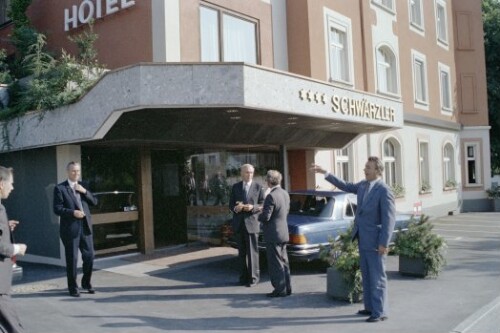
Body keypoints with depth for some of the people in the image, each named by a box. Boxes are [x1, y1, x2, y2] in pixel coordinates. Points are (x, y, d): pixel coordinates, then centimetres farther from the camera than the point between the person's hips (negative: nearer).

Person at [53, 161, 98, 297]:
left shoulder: (82, 186, 13)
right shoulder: (60, 188, -3)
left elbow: (94, 202, 9)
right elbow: (57, 209, -8)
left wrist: (85, 191, -6)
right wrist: (73, 212, -21)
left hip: (85, 227, 5)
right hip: (70, 228, -5)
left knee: (89, 256, 7)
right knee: (72, 259, 3)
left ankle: (86, 282, 27)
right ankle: (73, 288, 16)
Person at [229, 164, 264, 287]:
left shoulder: (258, 187, 1)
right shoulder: (236, 187, 9)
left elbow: (262, 205, 0)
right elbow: (231, 204, 10)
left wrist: (253, 207, -18)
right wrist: (235, 208, -12)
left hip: (252, 222, -3)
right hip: (239, 223, 3)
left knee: (252, 251, -2)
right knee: (242, 252, 11)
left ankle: (253, 277, 7)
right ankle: (243, 276, 21)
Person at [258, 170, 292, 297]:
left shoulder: (271, 196, -21)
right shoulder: (285, 194, 6)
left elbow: (266, 217, -22)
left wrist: (259, 216, 0)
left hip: (273, 234, -9)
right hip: (283, 233, 9)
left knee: (276, 263, 0)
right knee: (284, 261, 16)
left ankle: (280, 289, 6)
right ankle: (287, 288, 23)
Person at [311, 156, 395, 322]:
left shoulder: (384, 190, -17)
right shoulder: (363, 185, 7)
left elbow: (389, 219, -19)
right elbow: (345, 186, 21)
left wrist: (384, 243, -22)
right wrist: (325, 173, 17)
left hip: (375, 240, -8)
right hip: (362, 238, 8)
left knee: (377, 277, 0)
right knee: (366, 275, 16)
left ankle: (380, 312, 9)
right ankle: (370, 307, 27)